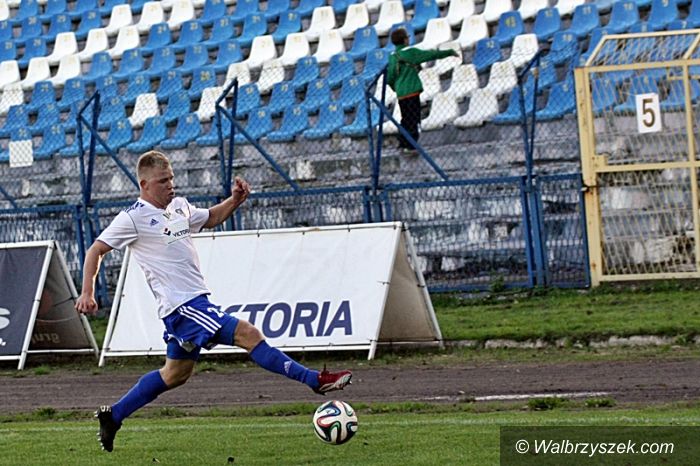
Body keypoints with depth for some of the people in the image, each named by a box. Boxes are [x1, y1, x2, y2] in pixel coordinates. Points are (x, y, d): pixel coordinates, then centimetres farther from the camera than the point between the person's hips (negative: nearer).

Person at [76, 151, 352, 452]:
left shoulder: (179, 207, 13)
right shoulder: (133, 218, -9)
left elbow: (211, 218, 31)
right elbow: (96, 251, -5)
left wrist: (235, 200, 12)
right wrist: (87, 293, -15)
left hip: (193, 301, 10)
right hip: (182, 303, -10)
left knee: (177, 374, 19)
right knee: (248, 334, -15)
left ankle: (112, 416, 27)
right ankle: (315, 381, -15)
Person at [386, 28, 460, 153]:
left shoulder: (393, 57, 9)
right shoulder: (410, 52, -8)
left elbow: (389, 78, 11)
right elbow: (431, 55, -5)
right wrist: (450, 52, 4)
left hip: (401, 94, 6)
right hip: (412, 91, -6)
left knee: (405, 119, 16)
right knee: (413, 119, -3)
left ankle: (403, 144, 17)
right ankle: (411, 146, -7)